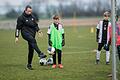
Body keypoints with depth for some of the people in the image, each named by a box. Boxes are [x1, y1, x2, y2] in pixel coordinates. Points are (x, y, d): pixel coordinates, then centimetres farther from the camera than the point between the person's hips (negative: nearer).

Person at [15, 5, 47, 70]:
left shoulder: (32, 17, 12)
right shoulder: (21, 18, -3)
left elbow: (36, 25, 20)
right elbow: (18, 28, -1)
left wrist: (38, 30, 0)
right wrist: (17, 37, -5)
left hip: (32, 34, 6)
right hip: (25, 33, -6)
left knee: (31, 50, 3)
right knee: (33, 40, -35)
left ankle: (29, 64, 12)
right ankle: (40, 53, -48)